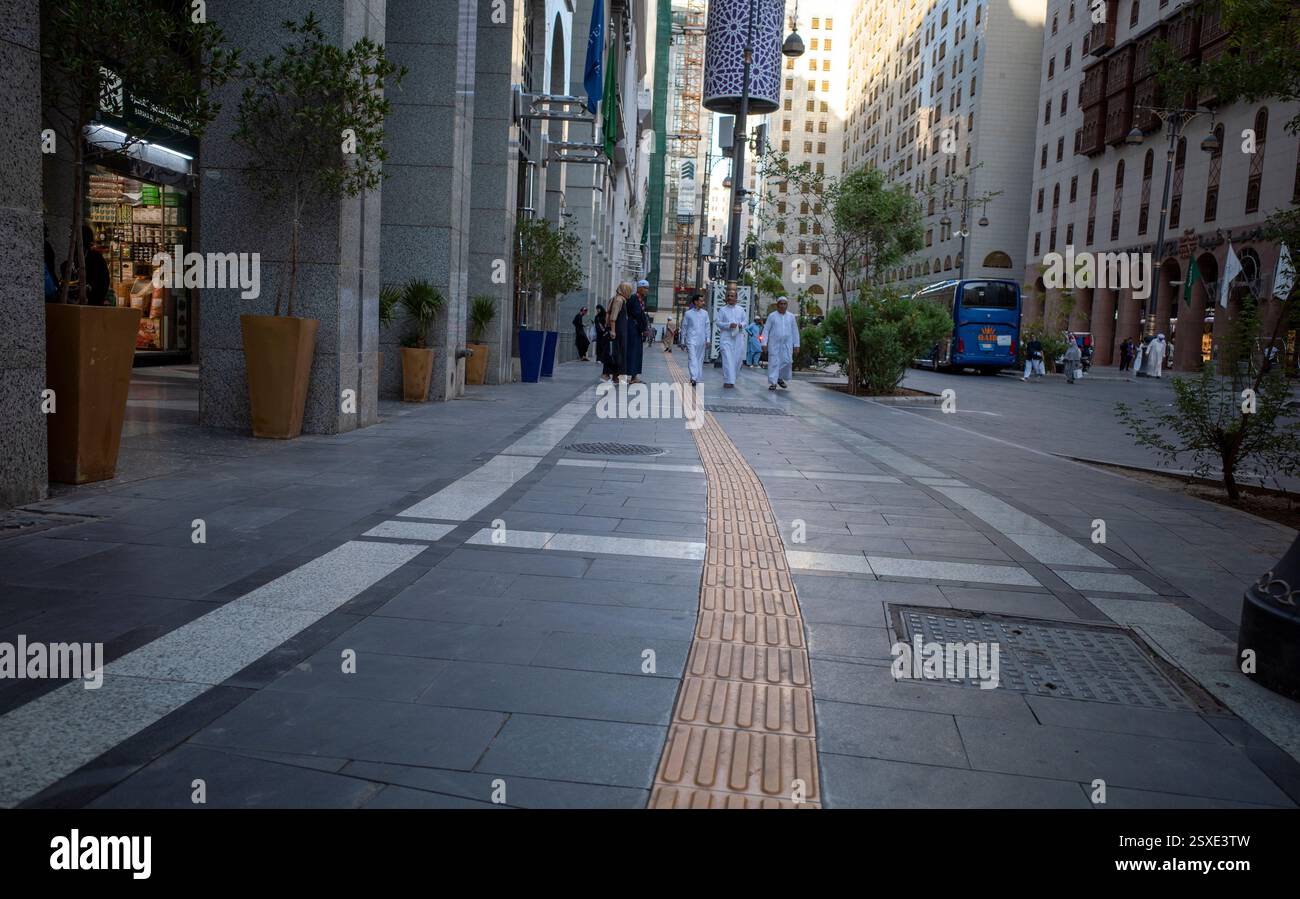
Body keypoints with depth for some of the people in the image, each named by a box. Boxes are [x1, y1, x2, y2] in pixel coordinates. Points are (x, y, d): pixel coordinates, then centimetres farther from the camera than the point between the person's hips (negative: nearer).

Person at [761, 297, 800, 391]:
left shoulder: (791, 317, 9)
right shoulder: (772, 316, 3)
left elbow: (795, 332, 11)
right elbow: (766, 330, 2)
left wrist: (796, 345, 5)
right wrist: (764, 343, -6)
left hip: (787, 344, 2)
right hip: (774, 344, -2)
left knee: (787, 361, -3)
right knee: (774, 362, -5)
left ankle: (780, 378, 21)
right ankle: (773, 383, -1)